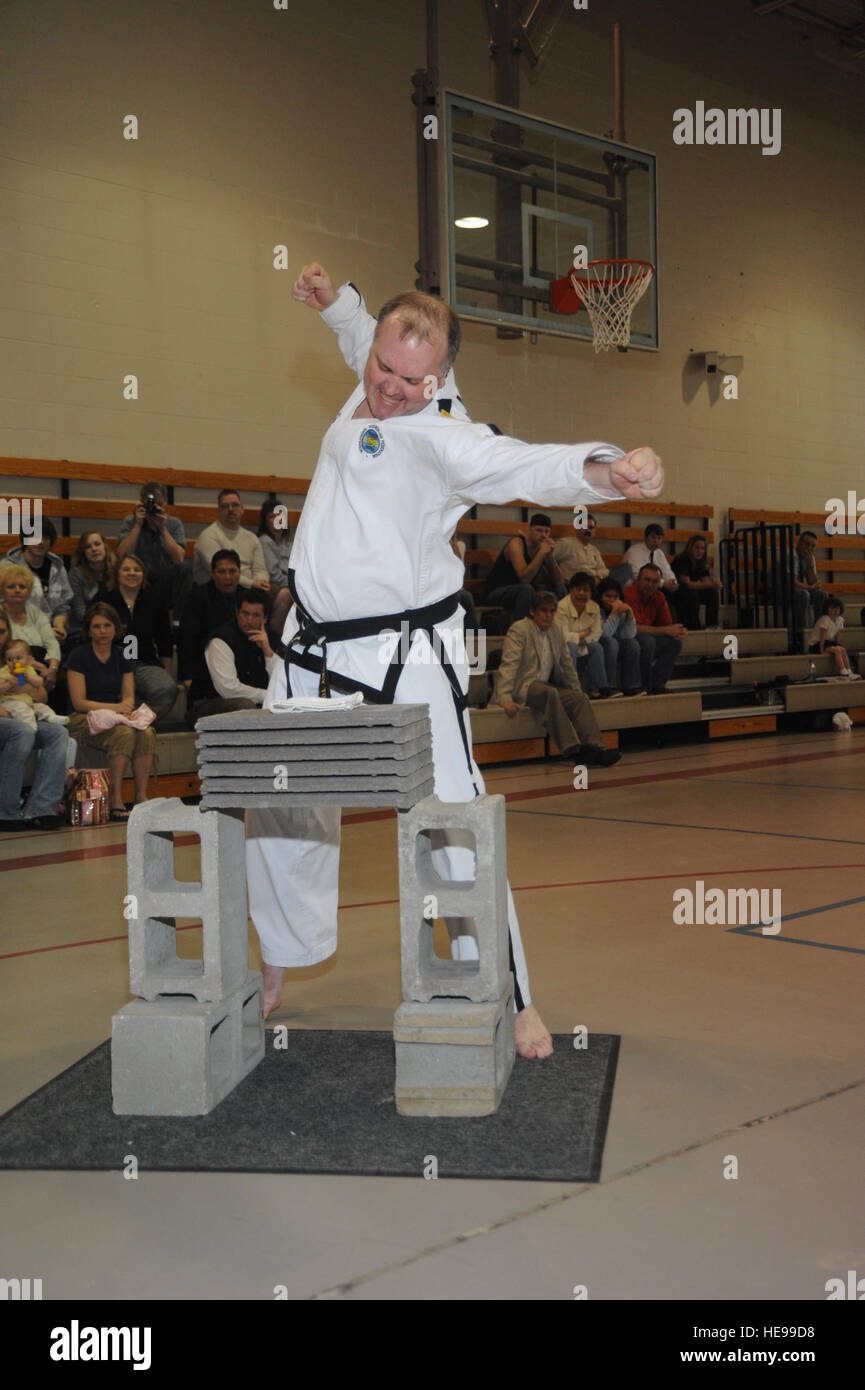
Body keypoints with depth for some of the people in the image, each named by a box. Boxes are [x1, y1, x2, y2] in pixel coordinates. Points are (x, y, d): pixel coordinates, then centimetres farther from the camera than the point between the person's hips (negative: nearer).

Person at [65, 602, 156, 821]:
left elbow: (129, 697, 11)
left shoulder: (121, 657, 12)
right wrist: (114, 707, -19)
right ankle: (115, 801, -31)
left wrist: (126, 708, -13)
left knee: (146, 733, -28)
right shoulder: (79, 656, -3)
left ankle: (141, 796, -25)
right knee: (124, 733, -35)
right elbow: (79, 702, -9)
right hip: (83, 721, -5)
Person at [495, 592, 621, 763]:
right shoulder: (519, 630, -7)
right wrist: (506, 698, -27)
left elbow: (567, 663, 22)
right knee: (550, 693, -35)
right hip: (521, 687, -7)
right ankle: (572, 750, -43)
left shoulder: (557, 629, 14)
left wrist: (577, 689, 19)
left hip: (545, 685, 7)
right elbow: (509, 665, -17)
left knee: (578, 697, -19)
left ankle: (594, 748, -34)